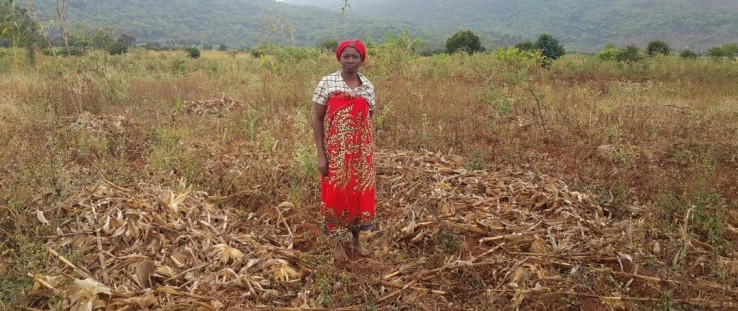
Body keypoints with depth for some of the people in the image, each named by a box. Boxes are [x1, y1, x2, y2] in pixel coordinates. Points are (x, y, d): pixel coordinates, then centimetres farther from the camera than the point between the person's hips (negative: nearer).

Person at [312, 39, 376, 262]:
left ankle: (357, 240, 30)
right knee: (336, 195, 4)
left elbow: (369, 121, 10)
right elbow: (318, 120, -5)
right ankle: (338, 244, 21)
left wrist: (369, 152, 6)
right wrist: (321, 155, -10)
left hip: (361, 153, 4)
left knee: (360, 194, 11)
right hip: (335, 153, -3)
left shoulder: (368, 86, 3)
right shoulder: (327, 83, -7)